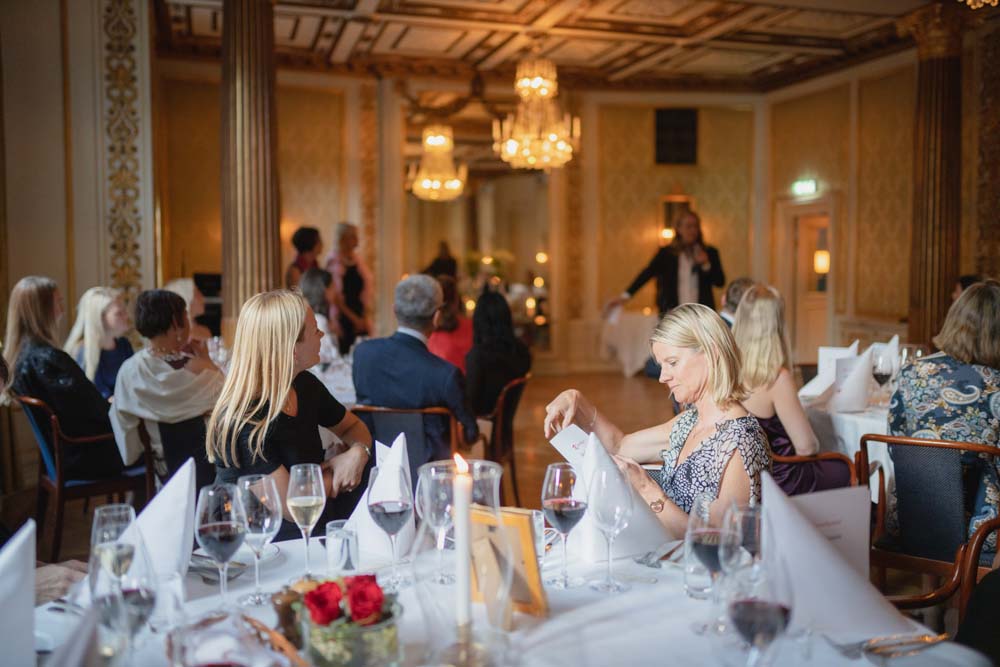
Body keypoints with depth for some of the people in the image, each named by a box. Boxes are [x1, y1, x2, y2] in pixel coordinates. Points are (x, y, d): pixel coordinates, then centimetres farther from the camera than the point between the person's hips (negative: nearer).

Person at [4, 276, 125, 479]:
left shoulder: (20, 354, 4)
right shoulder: (46, 357, -25)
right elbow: (86, 408, -23)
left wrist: (105, 402, 6)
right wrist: (111, 406, -4)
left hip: (60, 451, 9)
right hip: (81, 455, -9)